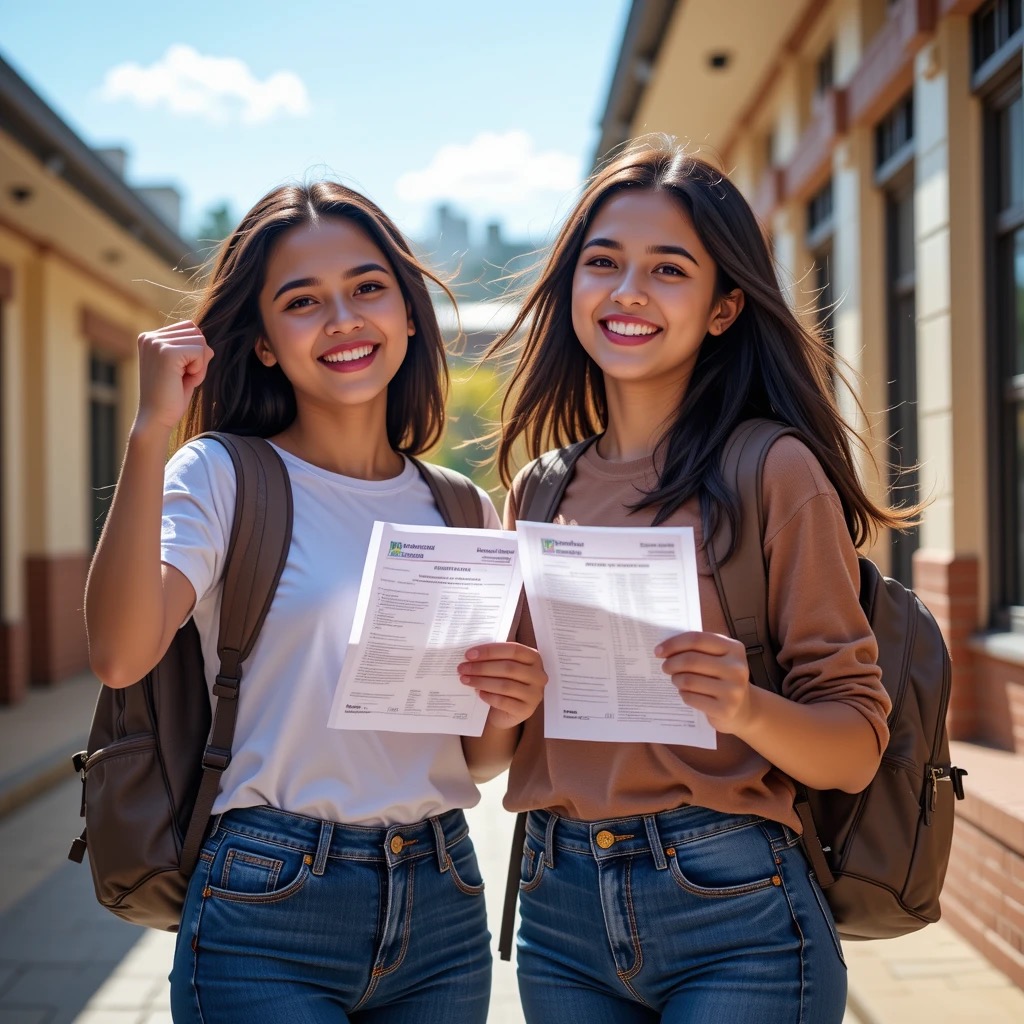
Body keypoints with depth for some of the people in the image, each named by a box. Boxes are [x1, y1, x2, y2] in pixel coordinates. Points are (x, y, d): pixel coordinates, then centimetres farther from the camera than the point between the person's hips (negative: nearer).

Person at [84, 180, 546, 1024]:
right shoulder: (224, 476, -6)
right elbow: (120, 654, -24)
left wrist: (510, 709, -8)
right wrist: (151, 432, -25)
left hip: (442, 914, 5)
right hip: (269, 920, -4)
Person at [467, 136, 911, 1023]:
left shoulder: (775, 472, -8)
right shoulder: (538, 489, 6)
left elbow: (858, 745, -8)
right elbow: (496, 750, 12)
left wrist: (748, 709, -27)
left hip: (731, 917, -4)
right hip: (559, 912, 5)